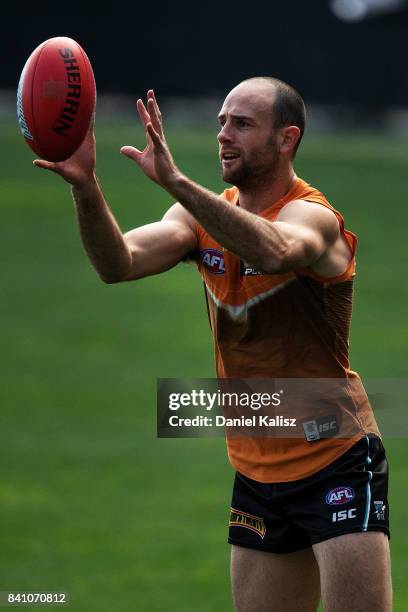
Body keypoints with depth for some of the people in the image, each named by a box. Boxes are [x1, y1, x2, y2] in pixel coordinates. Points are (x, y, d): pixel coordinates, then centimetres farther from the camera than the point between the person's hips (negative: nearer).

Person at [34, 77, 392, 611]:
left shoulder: (314, 217, -15)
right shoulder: (205, 216, 5)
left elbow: (273, 251, -40)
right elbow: (119, 263, -11)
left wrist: (175, 181, -49)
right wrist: (85, 187, -29)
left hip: (336, 462, -6)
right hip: (256, 472, 6)